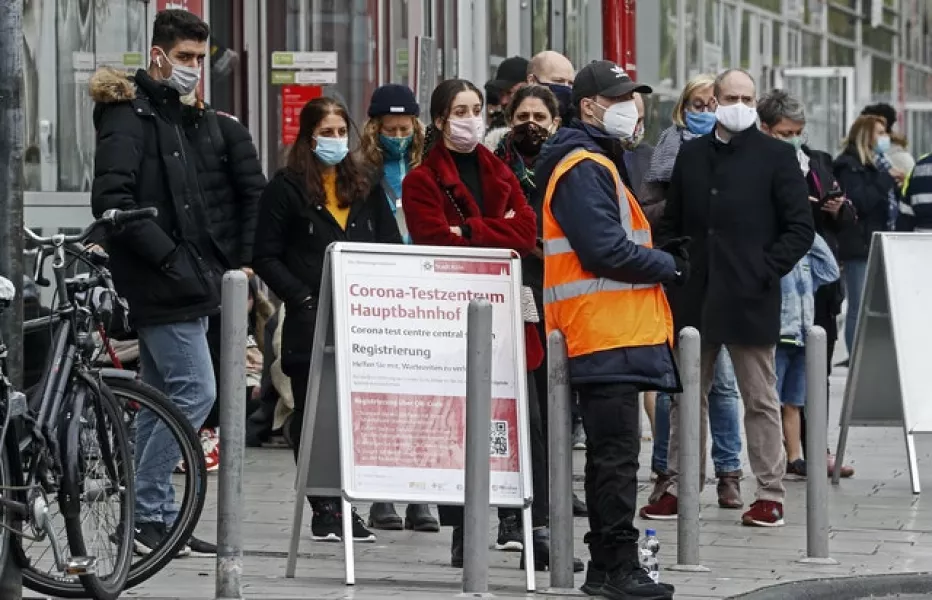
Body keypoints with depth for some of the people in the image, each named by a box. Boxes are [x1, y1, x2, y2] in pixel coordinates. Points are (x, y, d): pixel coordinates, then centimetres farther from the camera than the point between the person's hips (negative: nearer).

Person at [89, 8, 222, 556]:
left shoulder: (174, 115, 20)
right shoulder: (129, 115, -10)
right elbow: (111, 200, -21)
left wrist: (213, 266, 14)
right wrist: (169, 258, -21)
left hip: (182, 286, 9)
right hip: (162, 286, -9)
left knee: (162, 401, 10)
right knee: (196, 391, -12)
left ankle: (156, 521, 14)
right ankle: (149, 515, -7)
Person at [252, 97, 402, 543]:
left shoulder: (364, 186, 15)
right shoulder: (287, 188, 2)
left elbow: (391, 250, 15)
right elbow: (266, 258, -1)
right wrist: (303, 299, -11)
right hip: (310, 322, -3)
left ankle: (346, 506, 6)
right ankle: (322, 508, 4)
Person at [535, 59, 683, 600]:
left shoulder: (599, 163, 23)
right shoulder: (583, 169, -12)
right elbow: (605, 251, -20)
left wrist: (659, 267, 10)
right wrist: (670, 267, -8)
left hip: (617, 332, 11)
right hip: (606, 332, -11)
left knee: (612, 453, 13)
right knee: (617, 454, -10)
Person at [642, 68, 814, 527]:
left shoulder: (776, 156, -1)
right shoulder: (691, 154, 11)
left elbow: (800, 229, -3)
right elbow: (671, 222, 17)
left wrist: (765, 271, -11)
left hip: (749, 299, -4)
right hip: (695, 299, 4)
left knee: (760, 401, 2)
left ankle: (770, 494, 7)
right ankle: (679, 489, 17)